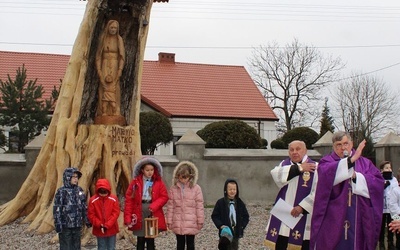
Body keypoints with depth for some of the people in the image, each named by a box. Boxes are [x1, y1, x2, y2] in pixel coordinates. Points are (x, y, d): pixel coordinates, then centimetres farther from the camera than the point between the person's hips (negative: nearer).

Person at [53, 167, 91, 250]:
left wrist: (87, 220, 14)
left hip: (77, 225, 6)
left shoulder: (79, 190, 8)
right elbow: (57, 209, -11)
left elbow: (84, 207, 15)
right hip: (65, 225, -6)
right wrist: (58, 224, -15)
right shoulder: (61, 191, -10)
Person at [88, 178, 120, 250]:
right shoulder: (93, 200, -7)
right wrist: (99, 225, -17)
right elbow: (91, 215, -6)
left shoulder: (113, 199, -6)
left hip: (111, 229, 0)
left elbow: (116, 213, -8)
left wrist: (107, 225, -15)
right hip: (99, 230, 0)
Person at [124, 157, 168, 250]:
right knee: (140, 240, 5)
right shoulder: (135, 182, -1)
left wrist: (154, 206, -16)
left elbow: (164, 197, 0)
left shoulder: (159, 182, 2)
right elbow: (129, 199, -2)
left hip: (153, 214, 1)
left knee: (151, 240, 8)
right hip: (139, 215, -1)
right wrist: (128, 217, -8)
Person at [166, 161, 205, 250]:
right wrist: (169, 221, 2)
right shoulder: (173, 188, 0)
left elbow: (200, 206, -3)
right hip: (178, 224, 2)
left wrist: (200, 221, -3)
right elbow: (170, 206, 2)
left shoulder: (196, 188, -6)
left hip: (191, 223, -1)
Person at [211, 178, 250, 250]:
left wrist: (242, 225, -3)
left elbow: (246, 216, 12)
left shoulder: (240, 203, 5)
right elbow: (214, 216, -2)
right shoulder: (220, 202, -5)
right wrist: (220, 225, -15)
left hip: (236, 233, 3)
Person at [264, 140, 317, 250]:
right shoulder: (284, 164, 11)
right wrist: (298, 168, -12)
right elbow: (276, 174, -11)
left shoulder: (314, 167, -4)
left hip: (303, 217, -4)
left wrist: (302, 207, -21)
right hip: (282, 215, 4)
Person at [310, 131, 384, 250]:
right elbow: (326, 173, -17)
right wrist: (351, 159, -21)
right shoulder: (327, 161, 7)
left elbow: (378, 182, 0)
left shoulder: (365, 163, 14)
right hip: (332, 218, -2)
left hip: (359, 218, 2)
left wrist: (356, 177, -11)